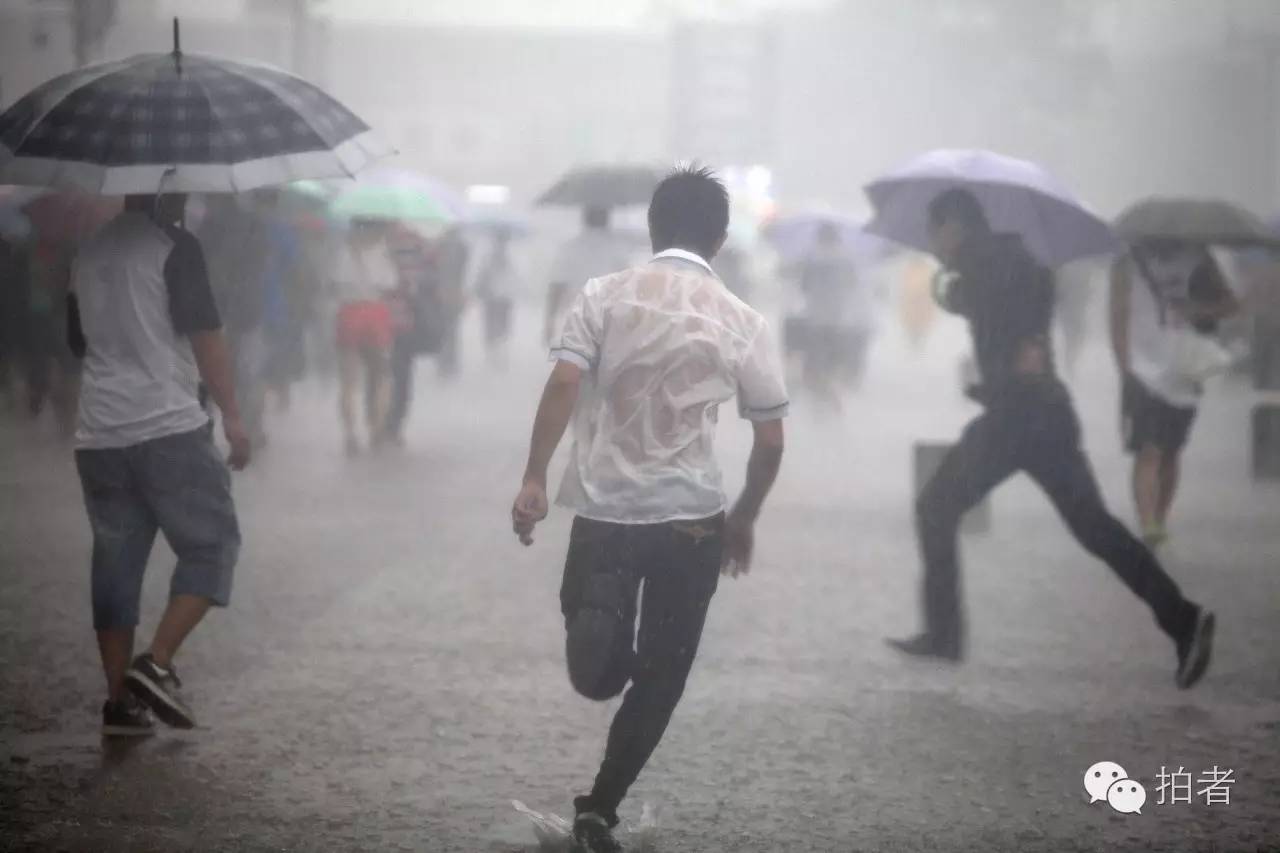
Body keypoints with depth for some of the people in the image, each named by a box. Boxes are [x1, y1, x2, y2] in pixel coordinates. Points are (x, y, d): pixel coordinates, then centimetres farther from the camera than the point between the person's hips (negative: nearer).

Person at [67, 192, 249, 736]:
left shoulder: (89, 253, 14)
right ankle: (157, 665, -10)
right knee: (211, 544, 3)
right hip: (169, 428, -6)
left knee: (116, 564, 10)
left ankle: (119, 700, 8)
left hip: (98, 438, 7)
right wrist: (231, 415, -6)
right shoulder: (175, 247, -7)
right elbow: (205, 337, -11)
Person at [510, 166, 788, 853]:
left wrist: (533, 479, -11)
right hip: (691, 519, 0)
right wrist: (744, 519, 17)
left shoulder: (603, 295, 1)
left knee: (603, 672, 15)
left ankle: (598, 615, -16)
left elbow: (563, 385, -12)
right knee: (659, 677, 13)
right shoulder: (742, 321, 2)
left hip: (602, 509, 1)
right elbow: (770, 441, 3)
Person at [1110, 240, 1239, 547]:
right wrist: (1126, 370, -11)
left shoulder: (1196, 258, 6)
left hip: (1184, 375, 3)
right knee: (1148, 452, -15)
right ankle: (1148, 529, -23)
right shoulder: (1128, 264, -1)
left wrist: (1200, 309, -14)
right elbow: (1118, 321, -2)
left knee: (1170, 453, 12)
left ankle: (1160, 523, 24)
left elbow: (1229, 303, 7)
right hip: (1144, 373, -3)